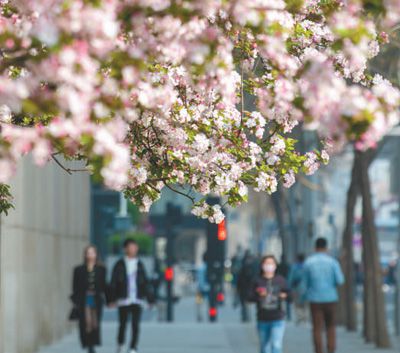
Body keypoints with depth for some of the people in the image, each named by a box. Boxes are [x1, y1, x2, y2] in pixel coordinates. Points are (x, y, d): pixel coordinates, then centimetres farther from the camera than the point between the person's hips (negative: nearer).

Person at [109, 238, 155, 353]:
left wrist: (150, 299, 8)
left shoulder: (139, 265, 8)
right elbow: (113, 282, 0)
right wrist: (113, 299, -6)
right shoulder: (120, 264, 1)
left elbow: (145, 283, 11)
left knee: (135, 326, -6)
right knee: (123, 325, 7)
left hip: (137, 300, 1)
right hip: (123, 300, -1)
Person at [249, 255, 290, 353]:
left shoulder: (280, 280, 3)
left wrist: (285, 295, -17)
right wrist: (258, 295, -19)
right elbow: (250, 297, 0)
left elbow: (289, 295, 6)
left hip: (278, 320, -2)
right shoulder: (258, 281, 3)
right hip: (262, 320, 2)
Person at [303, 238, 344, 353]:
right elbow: (340, 281, -6)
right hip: (330, 299, 0)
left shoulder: (308, 262, -2)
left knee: (317, 329, 1)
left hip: (315, 300, 0)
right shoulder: (332, 261, -4)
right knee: (331, 327, 14)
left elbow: (306, 283, 5)